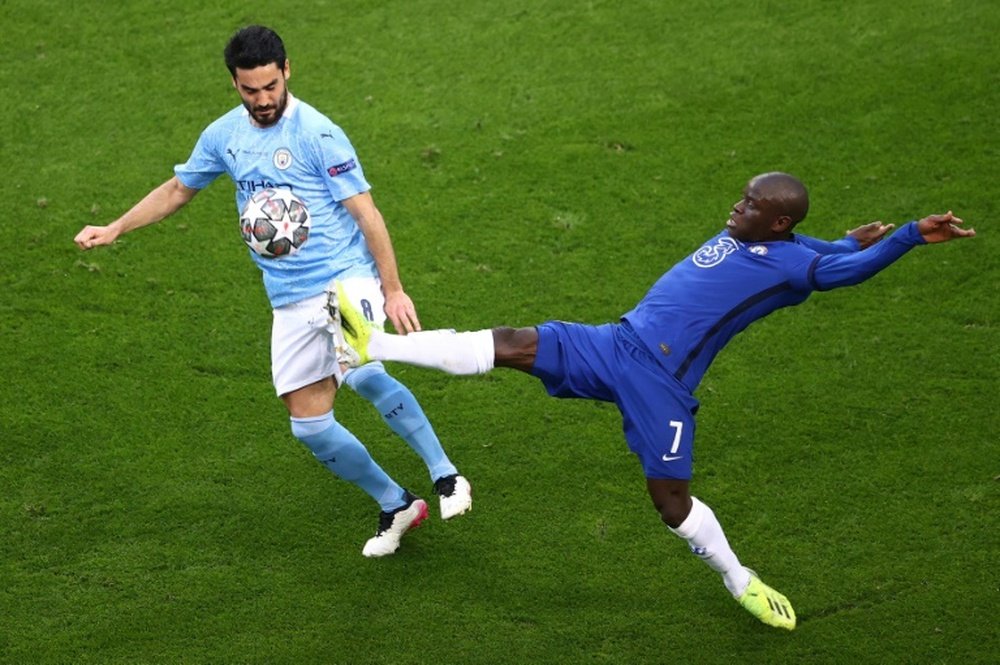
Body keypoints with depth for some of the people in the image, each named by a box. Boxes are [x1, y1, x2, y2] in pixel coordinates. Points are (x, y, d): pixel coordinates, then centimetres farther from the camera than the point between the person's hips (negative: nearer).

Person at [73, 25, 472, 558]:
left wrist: (393, 290, -11)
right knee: (309, 424, 2)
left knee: (360, 373, -35)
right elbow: (178, 189, 25)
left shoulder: (317, 134, -10)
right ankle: (395, 506, 20)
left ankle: (445, 475, -26)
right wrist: (115, 229, 19)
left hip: (348, 279, -6)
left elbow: (366, 214, -9)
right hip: (291, 303, 6)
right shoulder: (223, 136, 8)